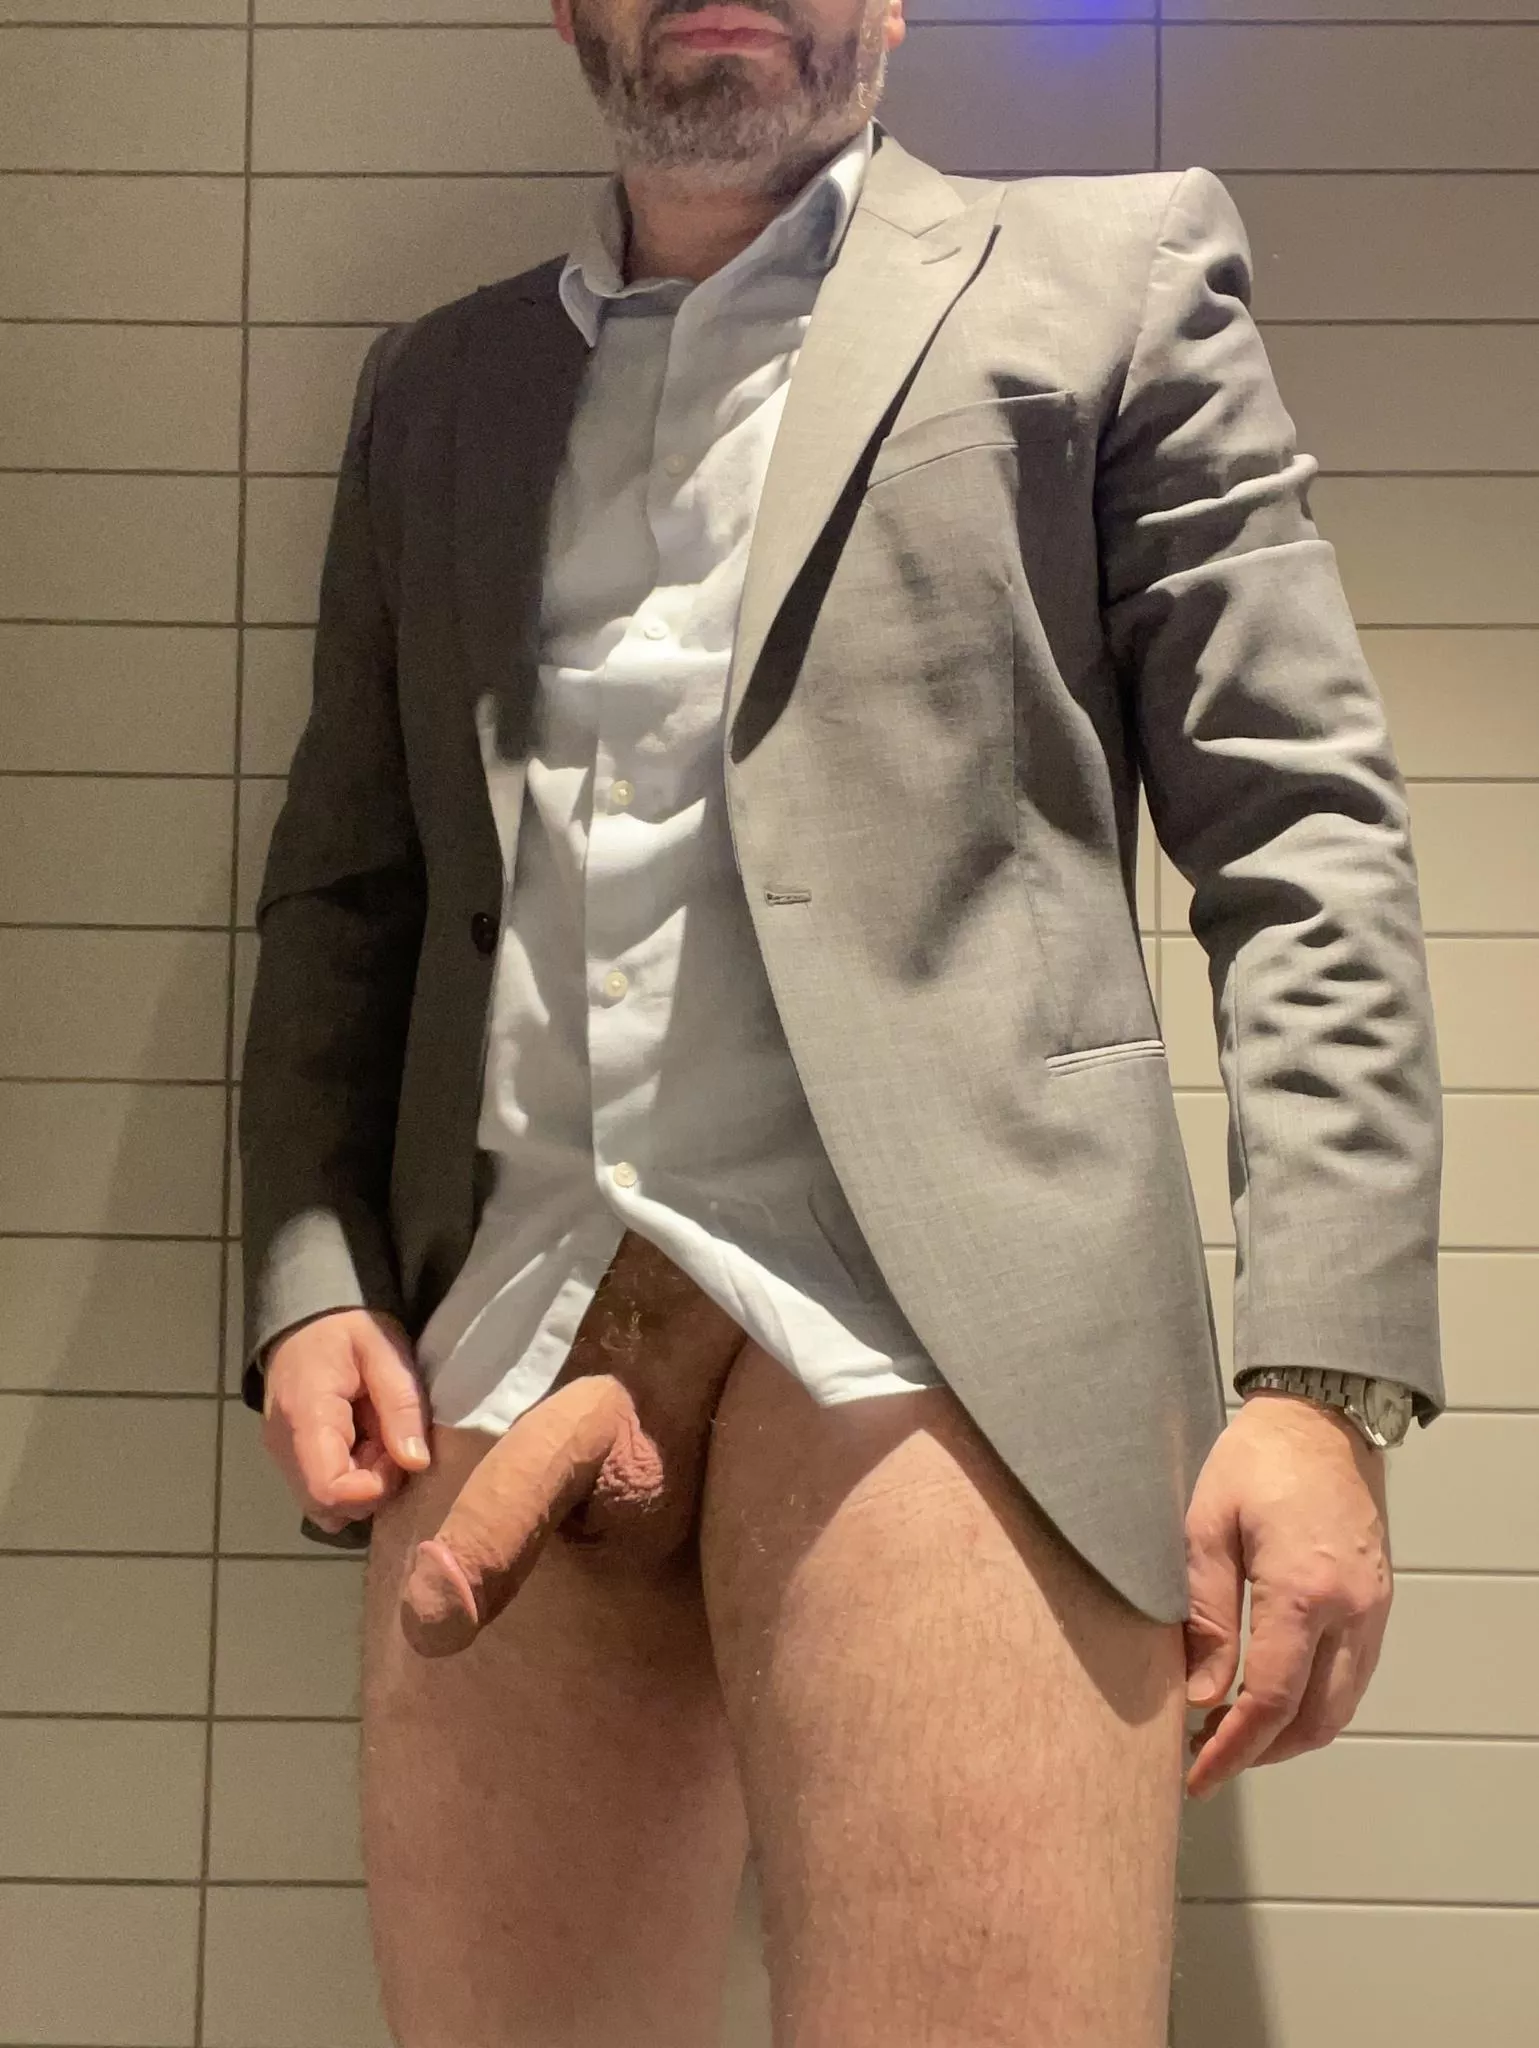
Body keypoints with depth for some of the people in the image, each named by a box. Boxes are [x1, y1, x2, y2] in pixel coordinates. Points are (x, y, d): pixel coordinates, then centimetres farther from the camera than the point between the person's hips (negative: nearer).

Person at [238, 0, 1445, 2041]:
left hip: (942, 1300, -3)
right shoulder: (437, 383, 21)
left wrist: (1326, 1378, -9)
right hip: (496, 1336, 4)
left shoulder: (1115, 272, 9)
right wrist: (308, 1277, 4)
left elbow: (1305, 835, 1)